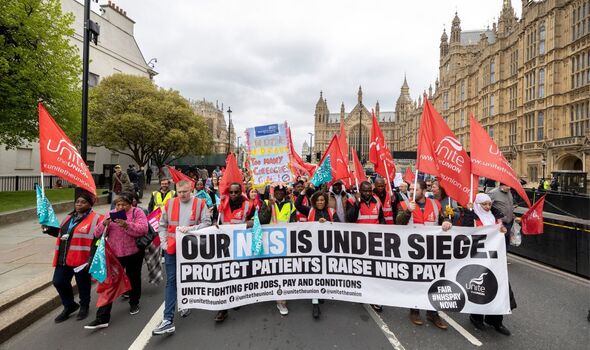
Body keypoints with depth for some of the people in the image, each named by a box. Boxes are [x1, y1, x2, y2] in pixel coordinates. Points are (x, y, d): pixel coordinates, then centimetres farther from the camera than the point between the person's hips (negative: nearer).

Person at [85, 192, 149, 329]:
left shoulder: (137, 212, -6)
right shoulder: (111, 214, 5)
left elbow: (143, 229, -21)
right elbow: (97, 234, 2)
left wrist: (126, 225, -33)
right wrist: (104, 224, -19)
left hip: (133, 254, -2)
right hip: (114, 254, 2)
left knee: (133, 279, 17)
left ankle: (134, 303, 41)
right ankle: (102, 318, 7)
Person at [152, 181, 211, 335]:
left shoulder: (200, 204, -5)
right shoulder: (169, 203, 3)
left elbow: (207, 223, -9)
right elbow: (162, 225, 9)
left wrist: (190, 228, -21)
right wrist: (164, 242, -1)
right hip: (172, 248, 1)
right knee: (171, 281, 0)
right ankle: (168, 320, 1)